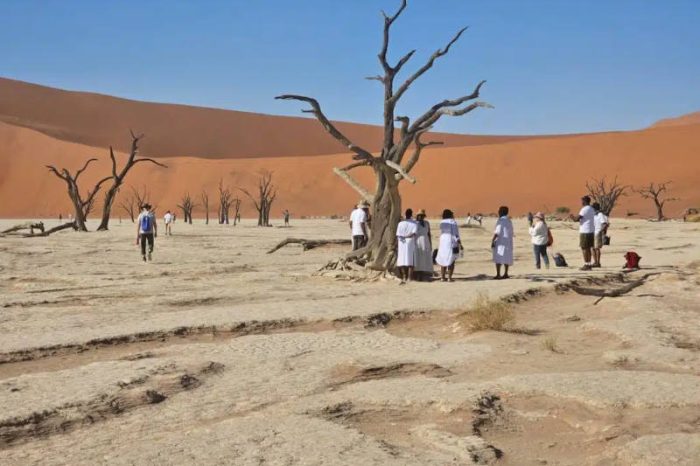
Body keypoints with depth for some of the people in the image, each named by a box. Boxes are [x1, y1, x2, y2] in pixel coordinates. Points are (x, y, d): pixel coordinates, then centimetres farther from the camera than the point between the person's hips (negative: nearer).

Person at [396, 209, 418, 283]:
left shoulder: (400, 223, -1)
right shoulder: (414, 223, -3)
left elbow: (398, 235, -4)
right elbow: (414, 233, -16)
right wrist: (406, 236, -8)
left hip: (402, 244, 1)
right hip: (411, 243, -1)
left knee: (402, 260, 7)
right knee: (411, 260, 4)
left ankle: (404, 277, 4)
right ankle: (409, 277, 1)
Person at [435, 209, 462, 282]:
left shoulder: (442, 223, 7)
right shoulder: (453, 222, -8)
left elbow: (441, 233, 8)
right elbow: (456, 234, -11)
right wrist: (459, 244, -9)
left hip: (443, 242, 5)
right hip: (452, 243, -5)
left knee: (443, 260, 13)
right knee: (451, 261, 2)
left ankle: (442, 277, 10)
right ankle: (449, 278, -3)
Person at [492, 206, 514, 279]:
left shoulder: (501, 220, -12)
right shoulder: (509, 221, 13)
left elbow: (497, 232, -18)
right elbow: (511, 233, 16)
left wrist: (492, 240, -16)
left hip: (500, 242, -8)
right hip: (508, 242, 8)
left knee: (498, 259, -8)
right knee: (506, 258, 11)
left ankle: (498, 275, -13)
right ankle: (506, 274, 13)